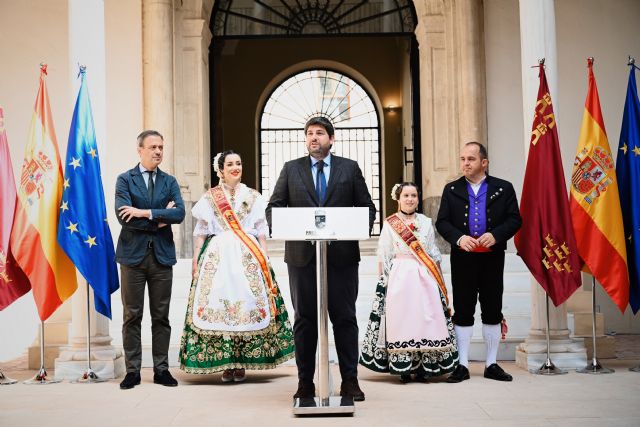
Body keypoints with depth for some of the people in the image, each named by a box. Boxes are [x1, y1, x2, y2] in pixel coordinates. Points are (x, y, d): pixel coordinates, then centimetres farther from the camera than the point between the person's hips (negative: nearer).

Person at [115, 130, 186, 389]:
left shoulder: (170, 182, 10)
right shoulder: (125, 180, 2)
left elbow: (179, 213, -6)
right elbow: (123, 215, -12)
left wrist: (146, 213, -15)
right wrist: (160, 220, -10)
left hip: (162, 254, 2)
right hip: (133, 254, -2)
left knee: (161, 316, 6)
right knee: (132, 315, 3)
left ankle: (161, 370, 14)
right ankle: (132, 371, 11)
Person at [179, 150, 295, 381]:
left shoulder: (253, 197, 12)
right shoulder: (209, 198, 10)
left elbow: (262, 232, 11)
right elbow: (200, 232, 8)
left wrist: (264, 258, 2)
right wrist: (196, 260, 1)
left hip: (248, 257, 1)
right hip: (217, 256, 0)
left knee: (247, 304, -5)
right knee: (218, 304, -6)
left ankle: (241, 363, 4)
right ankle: (226, 364, 2)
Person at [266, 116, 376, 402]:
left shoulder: (350, 168, 9)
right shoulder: (291, 169, 11)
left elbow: (367, 207, 8)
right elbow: (273, 206, 7)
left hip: (342, 254, -1)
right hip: (302, 254, 1)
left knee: (345, 317, 3)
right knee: (304, 319, 6)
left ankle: (349, 380, 10)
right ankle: (305, 382, 14)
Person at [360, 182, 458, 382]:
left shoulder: (426, 222, 11)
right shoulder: (389, 224, 4)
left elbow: (434, 254, 13)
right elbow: (383, 257, 3)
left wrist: (438, 279, 8)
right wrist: (384, 280, -3)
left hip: (425, 278, 2)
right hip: (399, 277, -2)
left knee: (426, 317, -3)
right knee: (401, 318, -5)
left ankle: (424, 365, 3)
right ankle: (403, 368, 2)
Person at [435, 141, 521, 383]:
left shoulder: (503, 189, 6)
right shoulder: (451, 190, 10)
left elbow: (515, 219, 1)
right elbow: (441, 222, 5)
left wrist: (495, 235, -16)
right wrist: (458, 238, -13)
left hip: (493, 257, 0)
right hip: (463, 258, 0)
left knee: (493, 311, 6)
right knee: (463, 312, 3)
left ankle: (491, 364, 17)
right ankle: (462, 365, 10)